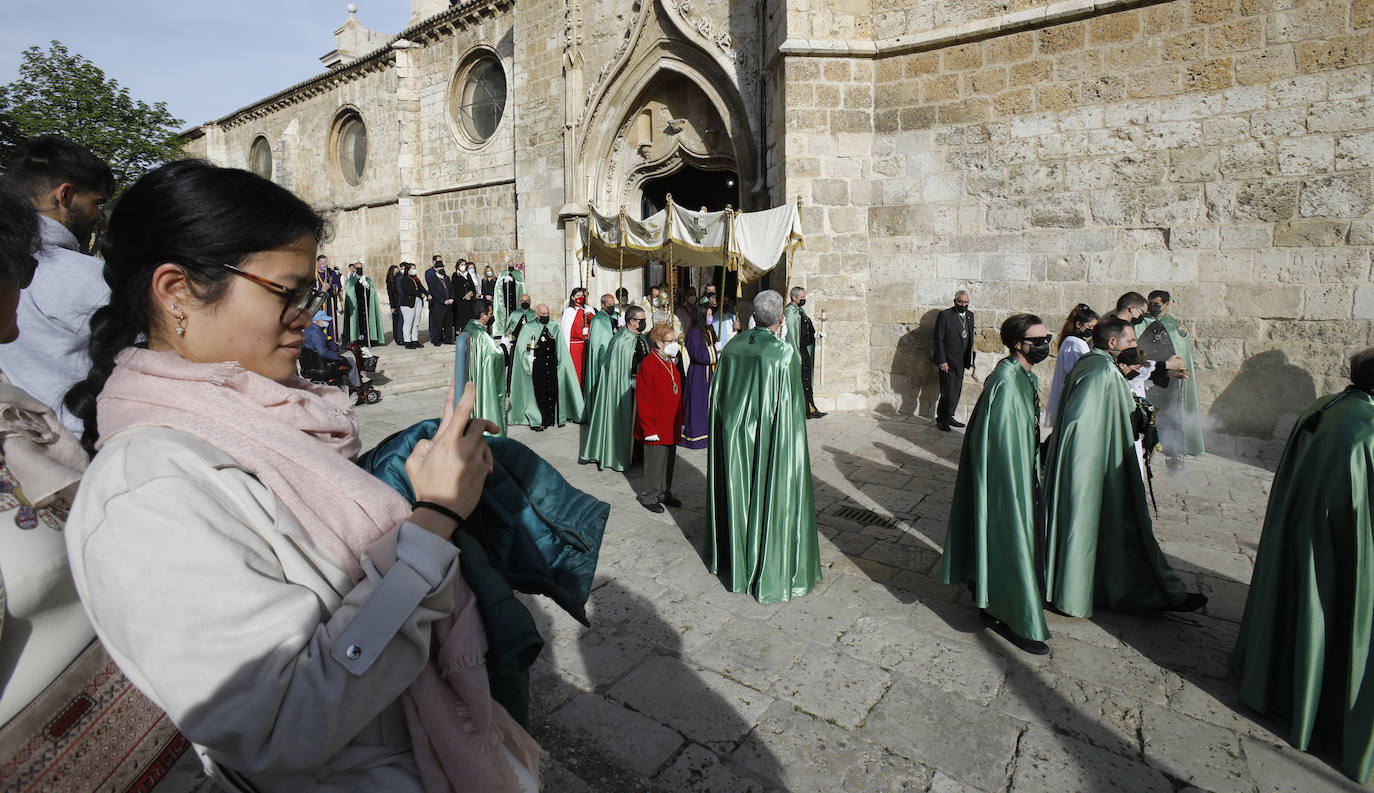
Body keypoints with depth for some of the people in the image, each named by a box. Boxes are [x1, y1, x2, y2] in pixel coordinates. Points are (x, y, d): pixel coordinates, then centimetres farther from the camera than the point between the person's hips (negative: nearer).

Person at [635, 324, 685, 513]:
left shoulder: (671, 363, 10)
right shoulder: (648, 365, -17)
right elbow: (643, 400, -17)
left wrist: (680, 422, 17)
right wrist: (649, 428, -18)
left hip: (671, 427, 8)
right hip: (656, 427, -8)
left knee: (669, 461, 17)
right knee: (655, 463, 3)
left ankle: (664, 493, 33)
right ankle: (648, 497, 20)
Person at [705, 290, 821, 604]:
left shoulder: (732, 346, -2)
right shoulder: (785, 352, -16)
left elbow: (718, 396, 4)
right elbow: (791, 404, -14)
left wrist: (729, 426, 15)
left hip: (733, 436, 5)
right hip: (769, 438, -5)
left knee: (737, 492, 18)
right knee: (770, 497, 6)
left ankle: (733, 560, 35)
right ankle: (770, 573, 18)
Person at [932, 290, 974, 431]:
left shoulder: (970, 315, 11)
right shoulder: (944, 315, -9)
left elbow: (970, 339, 16)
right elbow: (939, 340, -11)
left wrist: (969, 360, 11)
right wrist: (942, 361, -16)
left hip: (961, 362, 7)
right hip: (947, 361, -7)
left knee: (957, 391, 12)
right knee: (948, 392, -5)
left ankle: (948, 416, 26)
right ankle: (941, 419, 10)